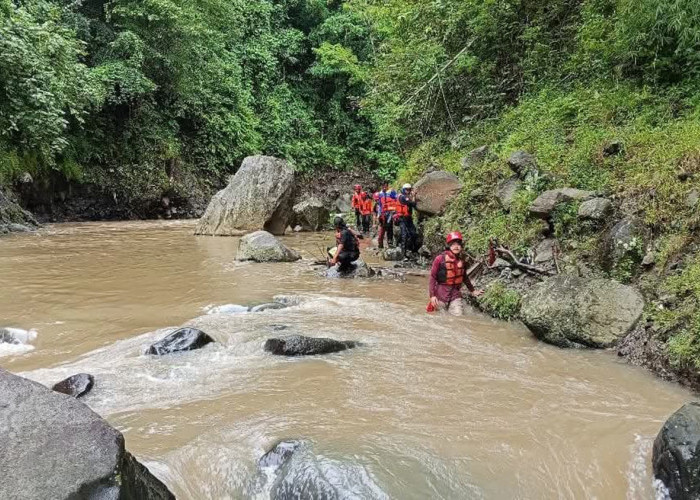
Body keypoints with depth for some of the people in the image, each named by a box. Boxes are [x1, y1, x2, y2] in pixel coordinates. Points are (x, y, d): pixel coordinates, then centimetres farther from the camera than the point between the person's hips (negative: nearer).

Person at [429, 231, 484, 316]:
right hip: (441, 292, -3)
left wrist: (472, 290, 23)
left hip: (455, 293, 4)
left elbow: (464, 277, 19)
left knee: (458, 315, -4)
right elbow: (433, 277, -9)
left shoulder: (462, 260, 3)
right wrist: (432, 295, -15)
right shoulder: (440, 259, -11)